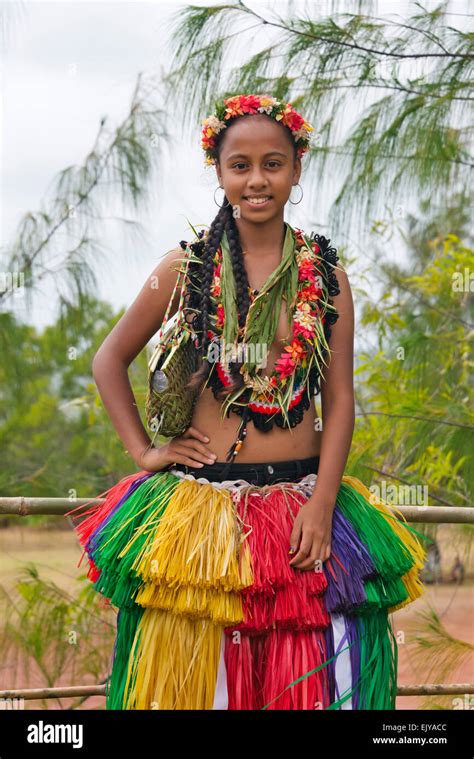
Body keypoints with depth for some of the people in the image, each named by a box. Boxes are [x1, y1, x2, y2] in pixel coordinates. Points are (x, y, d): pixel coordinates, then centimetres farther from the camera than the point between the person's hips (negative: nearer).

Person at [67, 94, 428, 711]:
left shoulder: (326, 276, 6)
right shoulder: (186, 268, 3)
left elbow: (339, 399, 2)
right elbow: (109, 360, 12)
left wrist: (322, 504, -8)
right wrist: (143, 451, 2)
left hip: (304, 502, 1)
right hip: (203, 505, -1)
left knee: (312, 681, -2)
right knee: (194, 677, 1)